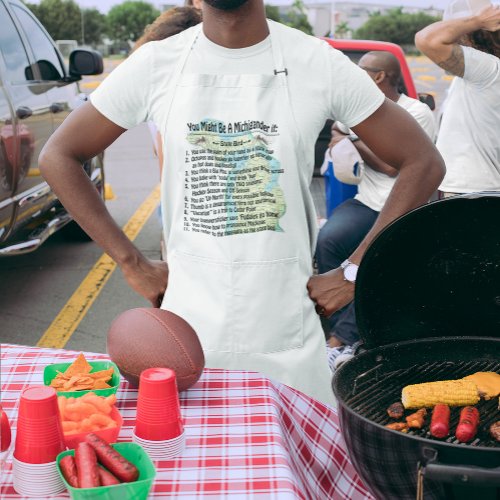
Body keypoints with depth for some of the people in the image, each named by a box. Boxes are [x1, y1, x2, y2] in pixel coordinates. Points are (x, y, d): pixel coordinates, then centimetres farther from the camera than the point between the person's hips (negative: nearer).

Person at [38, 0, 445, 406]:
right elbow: (58, 157, 6)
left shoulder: (320, 63, -5)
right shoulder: (156, 64, -2)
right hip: (184, 337, 1)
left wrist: (354, 274, -5)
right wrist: (133, 264, 0)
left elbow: (423, 162, 0)